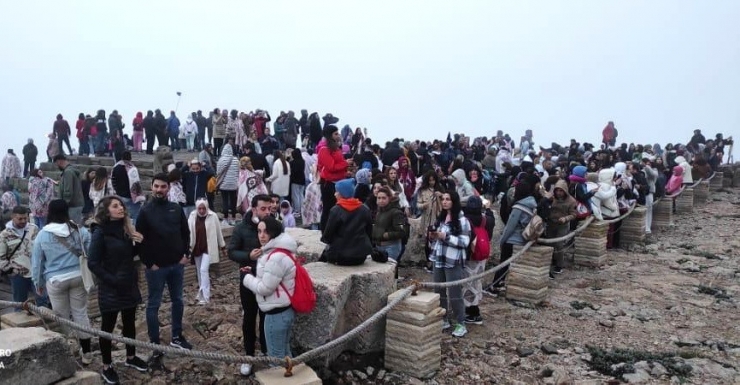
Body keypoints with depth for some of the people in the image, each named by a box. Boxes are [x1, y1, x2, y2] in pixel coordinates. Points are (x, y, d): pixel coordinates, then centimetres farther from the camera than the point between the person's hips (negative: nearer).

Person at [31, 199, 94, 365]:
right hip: (78, 276, 2)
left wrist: (38, 284, 15)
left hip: (55, 280, -1)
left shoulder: (43, 235, -5)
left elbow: (37, 262, 2)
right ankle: (86, 352, 16)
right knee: (80, 313, 10)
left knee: (62, 317, 11)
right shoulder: (80, 230, -4)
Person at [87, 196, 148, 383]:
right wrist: (112, 280, -20)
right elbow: (93, 263, -16)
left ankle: (131, 358, 34)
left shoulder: (125, 229, 5)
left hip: (129, 285, 6)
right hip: (110, 289, -6)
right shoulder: (100, 233, -15)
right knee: (108, 327, 8)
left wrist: (138, 243, -4)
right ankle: (107, 366, 22)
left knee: (130, 323, 17)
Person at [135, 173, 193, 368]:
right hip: (156, 267, -4)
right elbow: (140, 240, -7)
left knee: (178, 301, 14)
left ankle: (177, 337, 30)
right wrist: (149, 263, -11)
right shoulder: (145, 211, -7)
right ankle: (155, 346, 11)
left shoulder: (176, 209, 2)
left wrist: (186, 254, -1)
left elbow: (185, 233, 9)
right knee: (153, 305, 4)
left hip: (177, 264, 4)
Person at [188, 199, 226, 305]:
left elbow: (219, 232, -2)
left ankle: (205, 296, -10)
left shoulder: (213, 216, -10)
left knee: (204, 270, -13)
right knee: (199, 272, 15)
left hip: (208, 248, -4)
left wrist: (223, 247, 4)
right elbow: (189, 232, 1)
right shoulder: (192, 216, -2)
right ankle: (202, 293, 31)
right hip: (196, 249, 4)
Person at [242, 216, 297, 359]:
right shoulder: (275, 251, 8)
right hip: (285, 309, 10)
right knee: (284, 352, 23)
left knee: (276, 356, 7)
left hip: (277, 313, -10)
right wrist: (254, 272, 8)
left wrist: (247, 278, -6)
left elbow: (264, 288, -22)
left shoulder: (277, 257, -26)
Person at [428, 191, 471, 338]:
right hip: (438, 260, 7)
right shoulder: (440, 217, 12)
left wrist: (446, 236, -23)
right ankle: (444, 320, 27)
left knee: (455, 294, -1)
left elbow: (465, 242, -18)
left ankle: (461, 324, 12)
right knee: (439, 292, 13)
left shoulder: (462, 220, -11)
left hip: (453, 262, -7)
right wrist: (433, 236, 0)